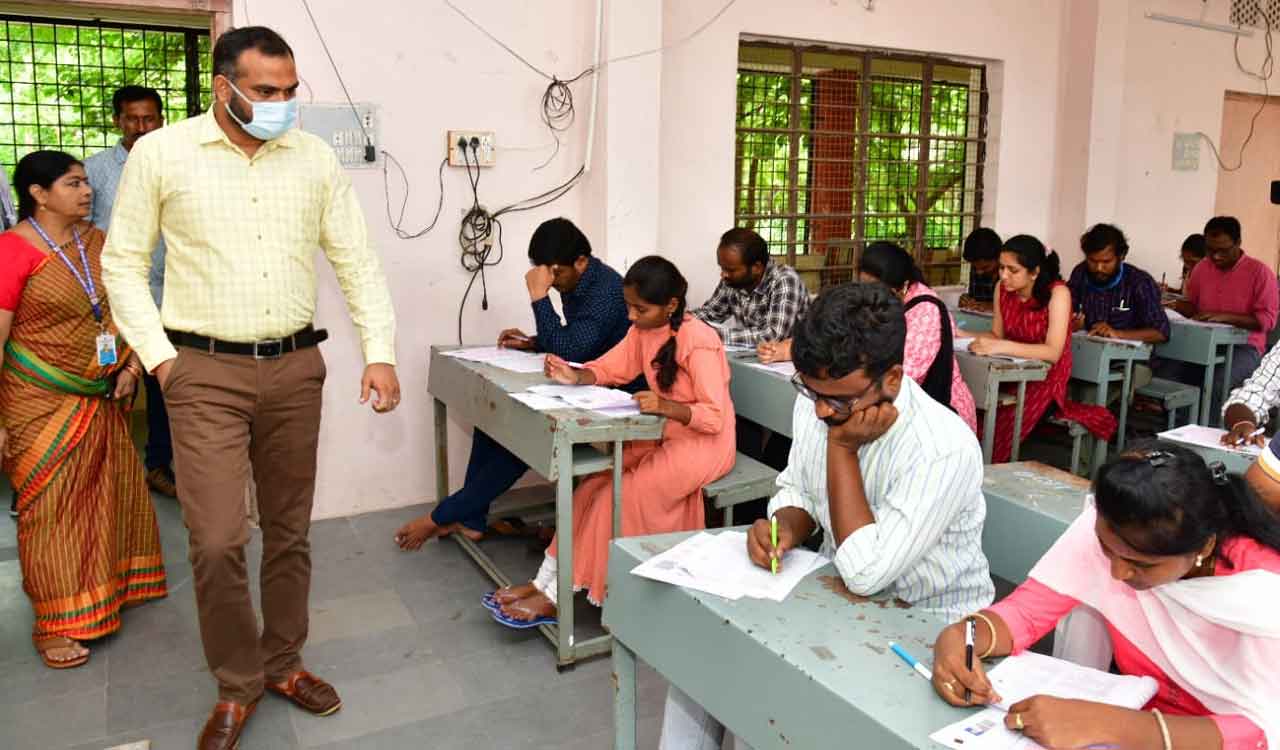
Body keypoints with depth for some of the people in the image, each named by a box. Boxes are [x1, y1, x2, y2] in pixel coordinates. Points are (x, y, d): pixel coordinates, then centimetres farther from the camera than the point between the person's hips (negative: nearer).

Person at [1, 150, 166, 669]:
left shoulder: (96, 241, 4)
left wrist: (131, 364, 2)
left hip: (102, 400, 6)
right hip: (43, 404, -6)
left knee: (105, 498, 15)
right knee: (50, 509, 4)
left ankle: (106, 592, 35)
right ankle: (55, 626, 17)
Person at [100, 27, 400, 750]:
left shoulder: (316, 157, 3)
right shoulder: (161, 153, -3)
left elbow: (358, 261, 4)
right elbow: (123, 262, 3)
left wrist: (381, 354, -5)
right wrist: (159, 356, -5)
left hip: (296, 368, 3)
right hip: (206, 373, -2)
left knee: (289, 528, 12)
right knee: (217, 541, -5)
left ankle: (283, 661, 32)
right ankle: (238, 683, 19)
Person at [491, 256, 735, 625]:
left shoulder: (698, 343, -24)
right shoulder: (644, 329, 2)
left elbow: (715, 417, -25)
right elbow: (612, 367, 3)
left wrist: (666, 407, -41)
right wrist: (576, 377, -17)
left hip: (703, 443, -8)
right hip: (663, 436, 8)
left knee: (620, 496, -21)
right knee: (597, 483, -10)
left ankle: (556, 598, -10)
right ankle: (545, 582, -7)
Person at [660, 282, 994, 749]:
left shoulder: (943, 449, -29)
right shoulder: (815, 403, -9)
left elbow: (866, 574, -31)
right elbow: (797, 488, 9)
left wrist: (842, 449, -30)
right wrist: (785, 530, -14)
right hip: (838, 595, 7)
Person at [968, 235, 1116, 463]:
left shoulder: (1057, 292, -18)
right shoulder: (1003, 288, -2)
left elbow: (1053, 352, -26)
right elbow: (996, 335, 5)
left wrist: (1001, 347, -37)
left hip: (1046, 377, -5)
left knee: (997, 433, -27)